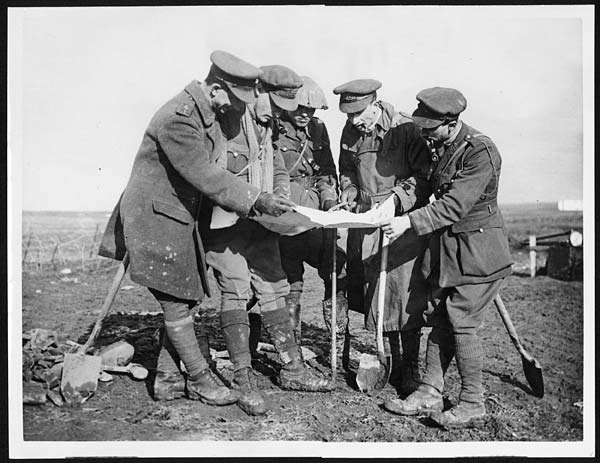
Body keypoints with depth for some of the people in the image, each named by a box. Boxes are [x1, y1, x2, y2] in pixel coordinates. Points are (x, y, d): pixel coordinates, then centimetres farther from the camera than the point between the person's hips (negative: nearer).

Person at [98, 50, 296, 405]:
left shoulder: (208, 113, 8)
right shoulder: (178, 119, -22)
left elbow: (211, 168, 14)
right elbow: (205, 176, -25)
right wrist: (255, 199, -23)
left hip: (180, 218, 10)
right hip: (155, 219, -9)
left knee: (181, 302, 11)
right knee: (176, 305, 0)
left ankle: (168, 380, 21)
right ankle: (200, 380, 12)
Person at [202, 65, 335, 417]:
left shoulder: (265, 126, 14)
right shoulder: (227, 120, -13)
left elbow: (278, 168, 19)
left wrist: (281, 198, -1)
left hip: (259, 223, 8)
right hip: (226, 223, -8)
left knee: (273, 289, 9)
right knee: (236, 293, -9)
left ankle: (293, 369, 18)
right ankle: (243, 380, -1)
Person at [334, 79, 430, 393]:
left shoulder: (406, 129, -11)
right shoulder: (350, 132, 6)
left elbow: (425, 175, -9)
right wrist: (348, 194, 5)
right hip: (366, 219, 6)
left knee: (406, 294, -4)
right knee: (374, 291, 9)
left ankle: (411, 367, 9)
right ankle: (392, 360, 23)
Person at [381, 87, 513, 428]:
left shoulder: (481, 151, -20)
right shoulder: (440, 146, 7)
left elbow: (454, 205, -26)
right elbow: (425, 184, 8)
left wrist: (410, 222, -27)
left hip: (477, 252, -8)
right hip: (448, 250, 8)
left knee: (462, 323, -4)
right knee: (441, 320, 10)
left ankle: (473, 403, 11)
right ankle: (430, 394, 19)